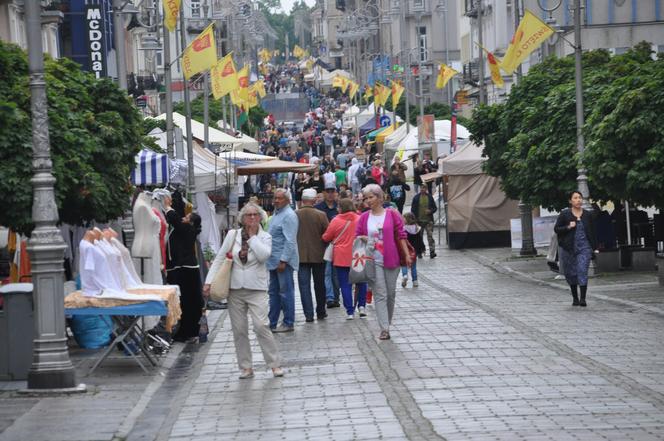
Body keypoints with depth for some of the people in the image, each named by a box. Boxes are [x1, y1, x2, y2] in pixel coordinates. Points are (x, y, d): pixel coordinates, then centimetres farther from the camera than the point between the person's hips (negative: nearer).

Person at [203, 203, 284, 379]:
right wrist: (209, 281, -1)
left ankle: (275, 364, -5)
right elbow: (219, 259, 6)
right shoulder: (232, 235, 6)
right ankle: (246, 367, 13)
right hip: (235, 289, 3)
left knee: (261, 326, -14)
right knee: (239, 330, 4)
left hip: (256, 289, -3)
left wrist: (253, 236, -9)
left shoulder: (264, 237, 2)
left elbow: (264, 255, -19)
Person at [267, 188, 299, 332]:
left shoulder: (289, 216, -14)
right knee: (273, 292, 13)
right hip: (273, 260, 10)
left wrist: (283, 260, -23)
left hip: (283, 260, -10)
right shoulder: (276, 213, 17)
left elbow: (290, 241, -20)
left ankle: (288, 323, 3)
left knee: (285, 292, -3)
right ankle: (272, 322, 19)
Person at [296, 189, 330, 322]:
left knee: (304, 285, 3)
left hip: (301, 255, 0)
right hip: (318, 255, 0)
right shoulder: (321, 215, -11)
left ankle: (308, 314, -2)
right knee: (319, 284, 15)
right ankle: (320, 312, 23)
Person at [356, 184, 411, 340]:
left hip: (391, 260, 0)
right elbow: (356, 236, 11)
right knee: (380, 295, -7)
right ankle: (384, 328, -12)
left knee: (391, 294, 10)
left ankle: (387, 324, 24)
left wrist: (407, 255, -2)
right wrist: (362, 238, -12)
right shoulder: (364, 217, 4)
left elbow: (401, 235, 2)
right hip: (373, 261, 0)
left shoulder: (392, 214, 0)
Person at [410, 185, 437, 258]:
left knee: (430, 236, -10)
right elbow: (412, 209, 3)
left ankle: (432, 252, -11)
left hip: (428, 220, -1)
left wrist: (430, 211, -12)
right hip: (419, 220, 1)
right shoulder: (416, 197, 2)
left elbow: (435, 207, 9)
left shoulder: (430, 197, 4)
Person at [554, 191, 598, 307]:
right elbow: (556, 229, 2)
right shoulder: (564, 214, 1)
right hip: (568, 248, 0)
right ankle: (575, 298, 22)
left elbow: (592, 232, 13)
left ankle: (583, 299, -16)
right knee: (571, 273, 6)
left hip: (584, 248, 0)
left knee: (582, 271, -14)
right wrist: (568, 227, -15)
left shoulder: (588, 215, 7)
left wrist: (595, 248, 9)